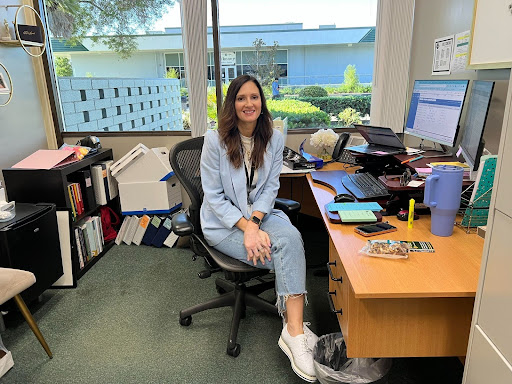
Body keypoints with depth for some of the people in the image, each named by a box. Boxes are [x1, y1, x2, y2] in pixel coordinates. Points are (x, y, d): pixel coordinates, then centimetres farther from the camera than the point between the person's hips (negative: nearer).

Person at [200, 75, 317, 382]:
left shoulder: (274, 138, 0)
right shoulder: (215, 139, -10)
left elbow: (270, 187, 1)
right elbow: (214, 196, -11)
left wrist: (254, 222, -17)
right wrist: (245, 227, -23)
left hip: (261, 212, 4)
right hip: (223, 221, -4)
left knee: (291, 238, -29)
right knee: (289, 257, -23)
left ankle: (294, 330, -25)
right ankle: (296, 330, -8)